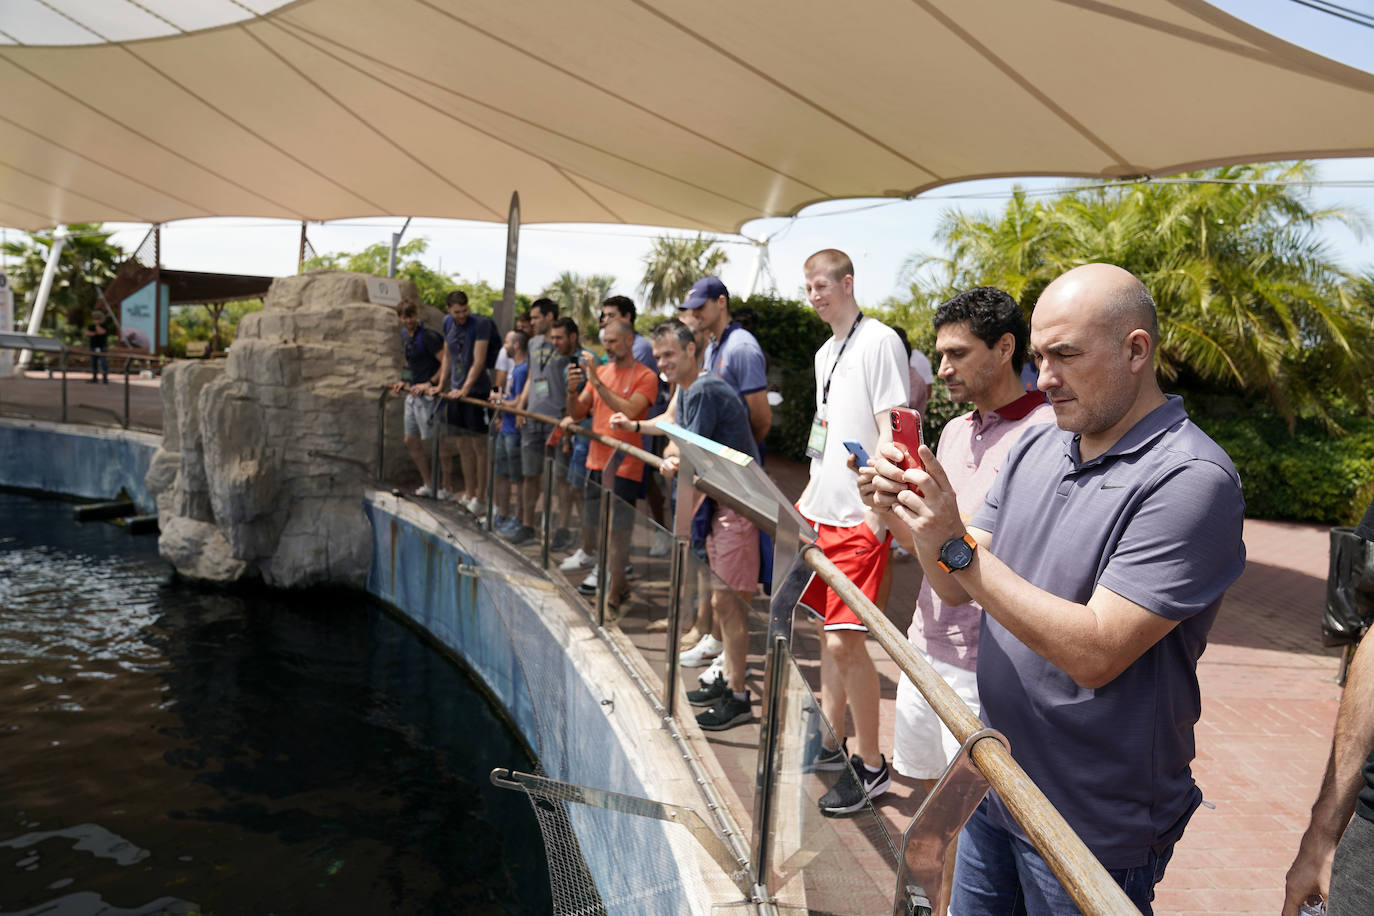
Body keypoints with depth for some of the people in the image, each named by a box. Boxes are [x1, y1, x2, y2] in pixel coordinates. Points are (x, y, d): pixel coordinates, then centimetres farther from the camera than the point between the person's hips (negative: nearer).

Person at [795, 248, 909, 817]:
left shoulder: (880, 342, -10)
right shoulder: (825, 352, 17)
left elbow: (891, 431, -16)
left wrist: (878, 509, -21)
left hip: (859, 518, -9)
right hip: (823, 510, 9)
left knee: (846, 640, -8)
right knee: (828, 630, 16)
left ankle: (872, 766, 7)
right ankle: (828, 738, 29)